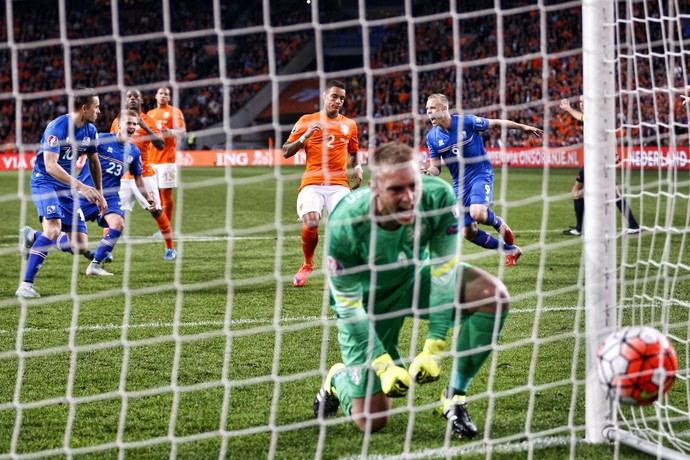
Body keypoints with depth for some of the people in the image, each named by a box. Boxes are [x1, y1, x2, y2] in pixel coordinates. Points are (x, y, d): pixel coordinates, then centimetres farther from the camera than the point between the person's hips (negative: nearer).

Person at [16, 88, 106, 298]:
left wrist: (99, 194, 22)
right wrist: (81, 187, -34)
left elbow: (93, 163, 20)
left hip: (67, 186, 7)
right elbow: (50, 165, -28)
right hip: (45, 181, -7)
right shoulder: (58, 128, -20)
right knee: (53, 229, -31)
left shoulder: (90, 131, 3)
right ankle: (25, 285, -26)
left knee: (79, 248, -1)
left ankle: (33, 237, 23)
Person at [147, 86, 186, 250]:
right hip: (151, 158, 6)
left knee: (166, 192, -8)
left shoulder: (174, 112, 1)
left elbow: (182, 130, -13)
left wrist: (171, 132, -32)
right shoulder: (150, 114, 18)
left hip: (167, 158, -6)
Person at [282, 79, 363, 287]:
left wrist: (357, 167, 8)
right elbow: (286, 152, 6)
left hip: (339, 183, 2)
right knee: (310, 224, -22)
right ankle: (307, 265, 8)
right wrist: (305, 136, -9)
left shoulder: (349, 124, 14)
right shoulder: (306, 121, 7)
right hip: (312, 183, -2)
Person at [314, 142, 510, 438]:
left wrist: (434, 347, -24)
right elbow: (348, 306, -24)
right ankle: (337, 381, 35)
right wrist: (383, 364, -29)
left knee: (494, 296, -26)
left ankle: (454, 397, -9)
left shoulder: (438, 197, -31)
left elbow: (444, 271, -20)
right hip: (368, 299, -3)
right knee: (372, 421, -3)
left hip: (418, 278, 3)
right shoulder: (344, 226, -36)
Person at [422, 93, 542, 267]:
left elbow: (496, 123, -1)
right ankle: (511, 250, 22)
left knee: (477, 213, -33)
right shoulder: (432, 137, -4)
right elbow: (436, 167, 3)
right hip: (460, 183, 5)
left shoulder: (467, 122, -15)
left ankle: (499, 223, 5)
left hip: (481, 174, -5)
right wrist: (429, 171, -21)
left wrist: (523, 127, 6)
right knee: (468, 233, 2)